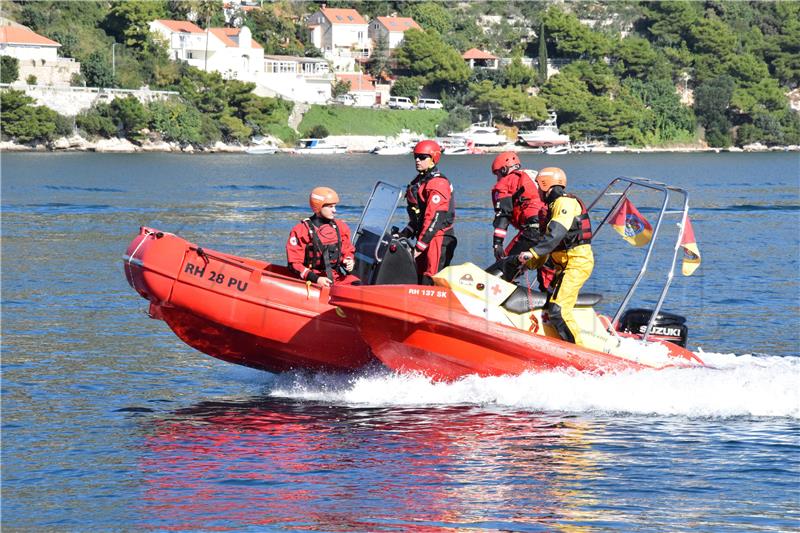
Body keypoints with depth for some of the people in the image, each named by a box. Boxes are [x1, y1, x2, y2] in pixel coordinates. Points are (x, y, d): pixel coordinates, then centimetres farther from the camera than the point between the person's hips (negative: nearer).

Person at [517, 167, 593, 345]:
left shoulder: (565, 202, -11)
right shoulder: (555, 205, 22)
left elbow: (555, 235, -26)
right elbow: (549, 237, 25)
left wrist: (532, 252, -29)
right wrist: (530, 264, 20)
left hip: (577, 262, -11)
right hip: (565, 263, 11)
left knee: (558, 309, -20)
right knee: (549, 308, 12)